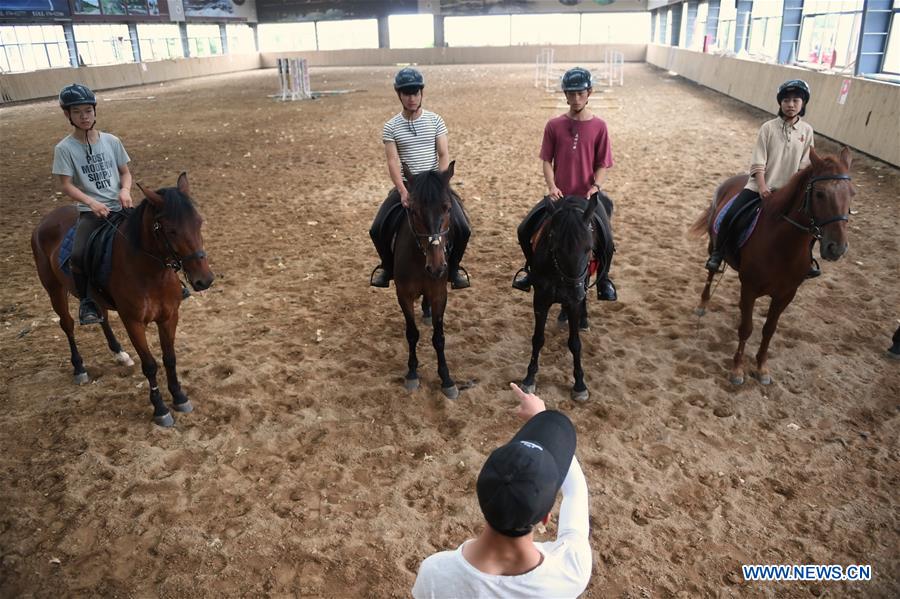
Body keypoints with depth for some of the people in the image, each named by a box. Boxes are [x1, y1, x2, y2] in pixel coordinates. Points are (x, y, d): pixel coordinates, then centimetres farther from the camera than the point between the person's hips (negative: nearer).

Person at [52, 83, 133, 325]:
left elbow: (125, 172, 12)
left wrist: (125, 190, -10)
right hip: (91, 211, -2)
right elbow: (66, 185, -5)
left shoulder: (111, 141, 6)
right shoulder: (65, 148, -2)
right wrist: (92, 203, -21)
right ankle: (87, 301, -1)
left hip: (119, 207, 3)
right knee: (78, 256, -25)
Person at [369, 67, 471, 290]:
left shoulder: (435, 121, 1)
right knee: (377, 230, -14)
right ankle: (387, 266, 15)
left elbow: (444, 155, -4)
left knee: (462, 229, -18)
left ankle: (453, 267, 10)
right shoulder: (391, 127, 0)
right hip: (405, 186, 0)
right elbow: (393, 162, -8)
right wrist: (402, 191, -23)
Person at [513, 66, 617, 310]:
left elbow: (602, 164, 1)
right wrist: (551, 186, -13)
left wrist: (596, 185, -17)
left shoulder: (599, 126, -2)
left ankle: (603, 278, 13)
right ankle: (531, 266, 19)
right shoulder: (554, 125, 0)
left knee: (606, 241, -18)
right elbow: (546, 160, 2)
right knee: (525, 230, -10)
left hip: (588, 196, -1)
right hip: (559, 195, 2)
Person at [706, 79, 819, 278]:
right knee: (731, 216, -21)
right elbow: (757, 162, -8)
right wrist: (762, 187, -17)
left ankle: (806, 258, 21)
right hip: (760, 185, -2)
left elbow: (804, 166, 3)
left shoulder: (807, 131, 2)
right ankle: (717, 253, -2)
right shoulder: (769, 127, -4)